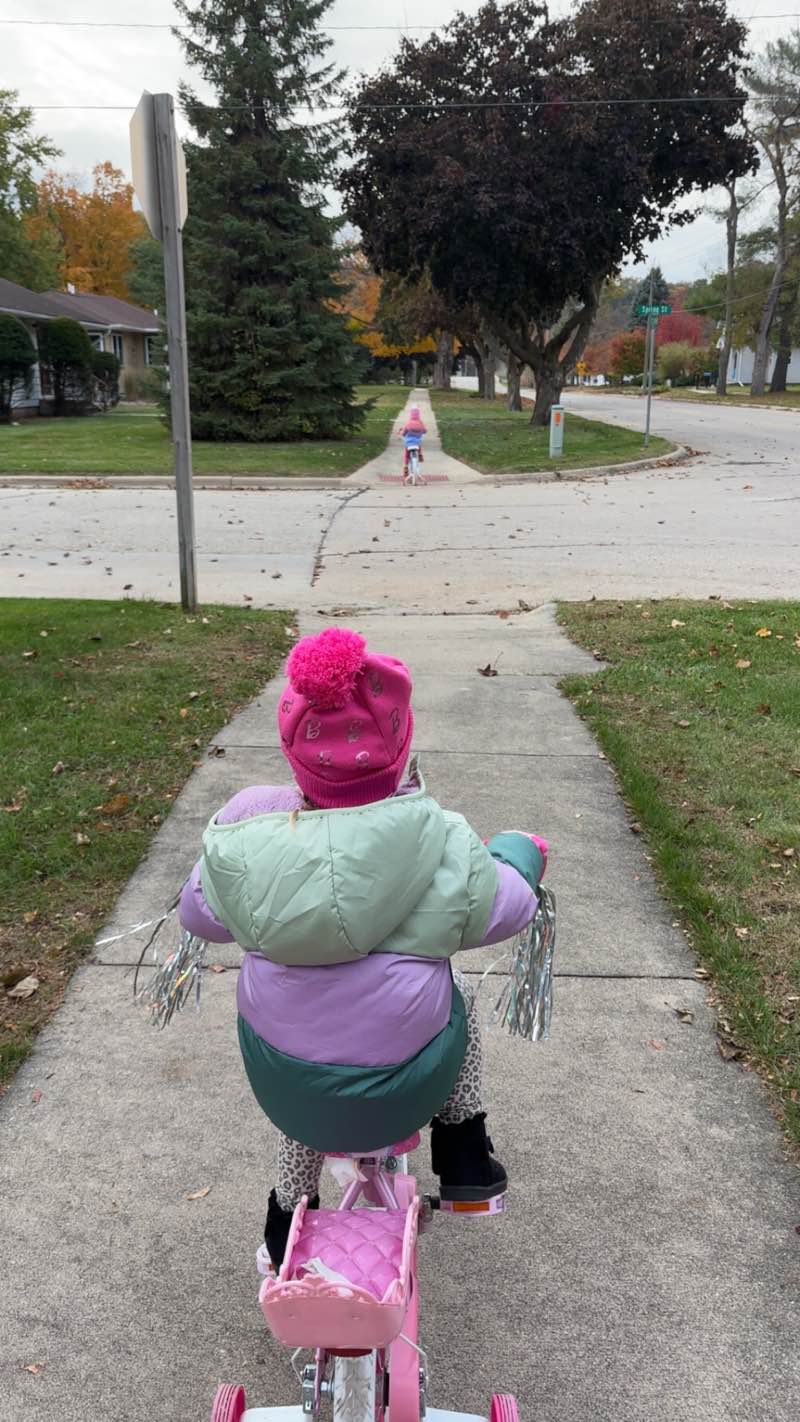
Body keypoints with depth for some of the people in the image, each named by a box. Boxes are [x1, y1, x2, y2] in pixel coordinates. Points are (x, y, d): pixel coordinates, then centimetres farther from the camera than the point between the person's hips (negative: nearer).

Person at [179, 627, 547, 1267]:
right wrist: (522, 849, 17)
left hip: (282, 1082, 3)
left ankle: (286, 1219, 49)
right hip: (403, 1087, -2)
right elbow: (504, 910, -4)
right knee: (459, 991, 28)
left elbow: (198, 913, 4)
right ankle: (465, 1160, 34)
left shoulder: (248, 833, -13)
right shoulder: (440, 843, -19)